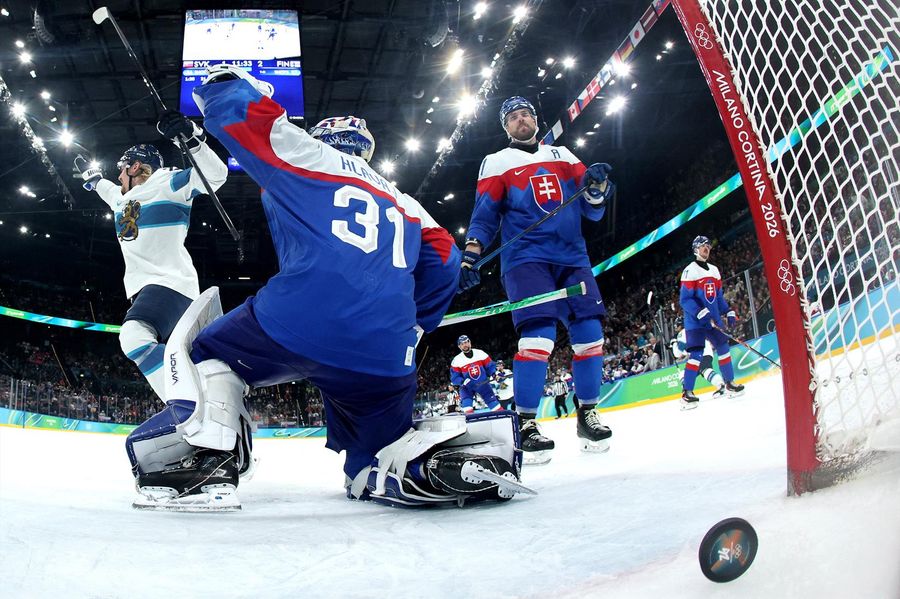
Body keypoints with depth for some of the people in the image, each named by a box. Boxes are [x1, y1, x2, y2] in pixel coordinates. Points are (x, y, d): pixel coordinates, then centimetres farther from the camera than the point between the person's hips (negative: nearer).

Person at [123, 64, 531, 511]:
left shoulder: (309, 155, 18)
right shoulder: (404, 203, 31)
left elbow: (233, 107, 16)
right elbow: (443, 263, 21)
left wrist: (223, 81, 39)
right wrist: (407, 331, 28)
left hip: (296, 326, -4)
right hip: (385, 362, 5)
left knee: (205, 346, 24)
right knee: (376, 470, 20)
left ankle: (208, 460, 0)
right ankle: (470, 447, -9)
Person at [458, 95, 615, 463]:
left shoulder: (562, 156, 20)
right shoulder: (497, 163, 12)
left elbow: (591, 211, 16)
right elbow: (485, 216, 5)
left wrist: (596, 188, -6)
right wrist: (469, 258, -9)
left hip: (572, 256, 4)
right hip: (525, 257, -4)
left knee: (589, 333, -4)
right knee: (538, 334, -21)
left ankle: (588, 414, 12)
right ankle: (526, 423, -13)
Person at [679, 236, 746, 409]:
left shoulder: (714, 270, 15)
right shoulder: (690, 271, -11)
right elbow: (684, 299, -17)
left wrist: (729, 313, 13)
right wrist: (702, 314, -25)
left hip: (714, 320, 8)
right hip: (695, 322, -8)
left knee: (723, 348, 13)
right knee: (696, 354, -15)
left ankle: (730, 383, 29)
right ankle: (686, 392, -14)